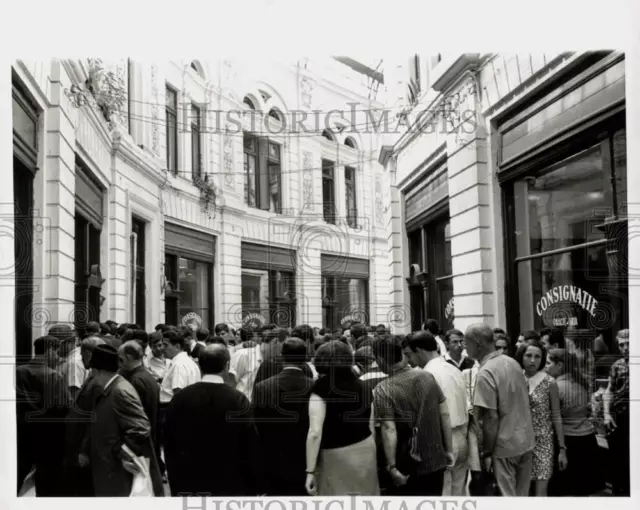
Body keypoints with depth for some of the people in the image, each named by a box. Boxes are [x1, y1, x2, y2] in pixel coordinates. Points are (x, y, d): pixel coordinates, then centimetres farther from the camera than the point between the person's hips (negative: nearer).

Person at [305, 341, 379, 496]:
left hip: (335, 456, -5)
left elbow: (315, 433, -18)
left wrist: (310, 471, -13)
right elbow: (371, 427, 10)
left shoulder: (321, 388, -13)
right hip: (365, 452, 5)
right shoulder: (362, 386, 2)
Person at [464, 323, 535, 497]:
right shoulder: (513, 362, 4)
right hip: (526, 442, 7)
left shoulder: (485, 373, -20)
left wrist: (486, 452, -13)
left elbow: (491, 418, -21)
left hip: (504, 447, -7)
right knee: (522, 495, 16)